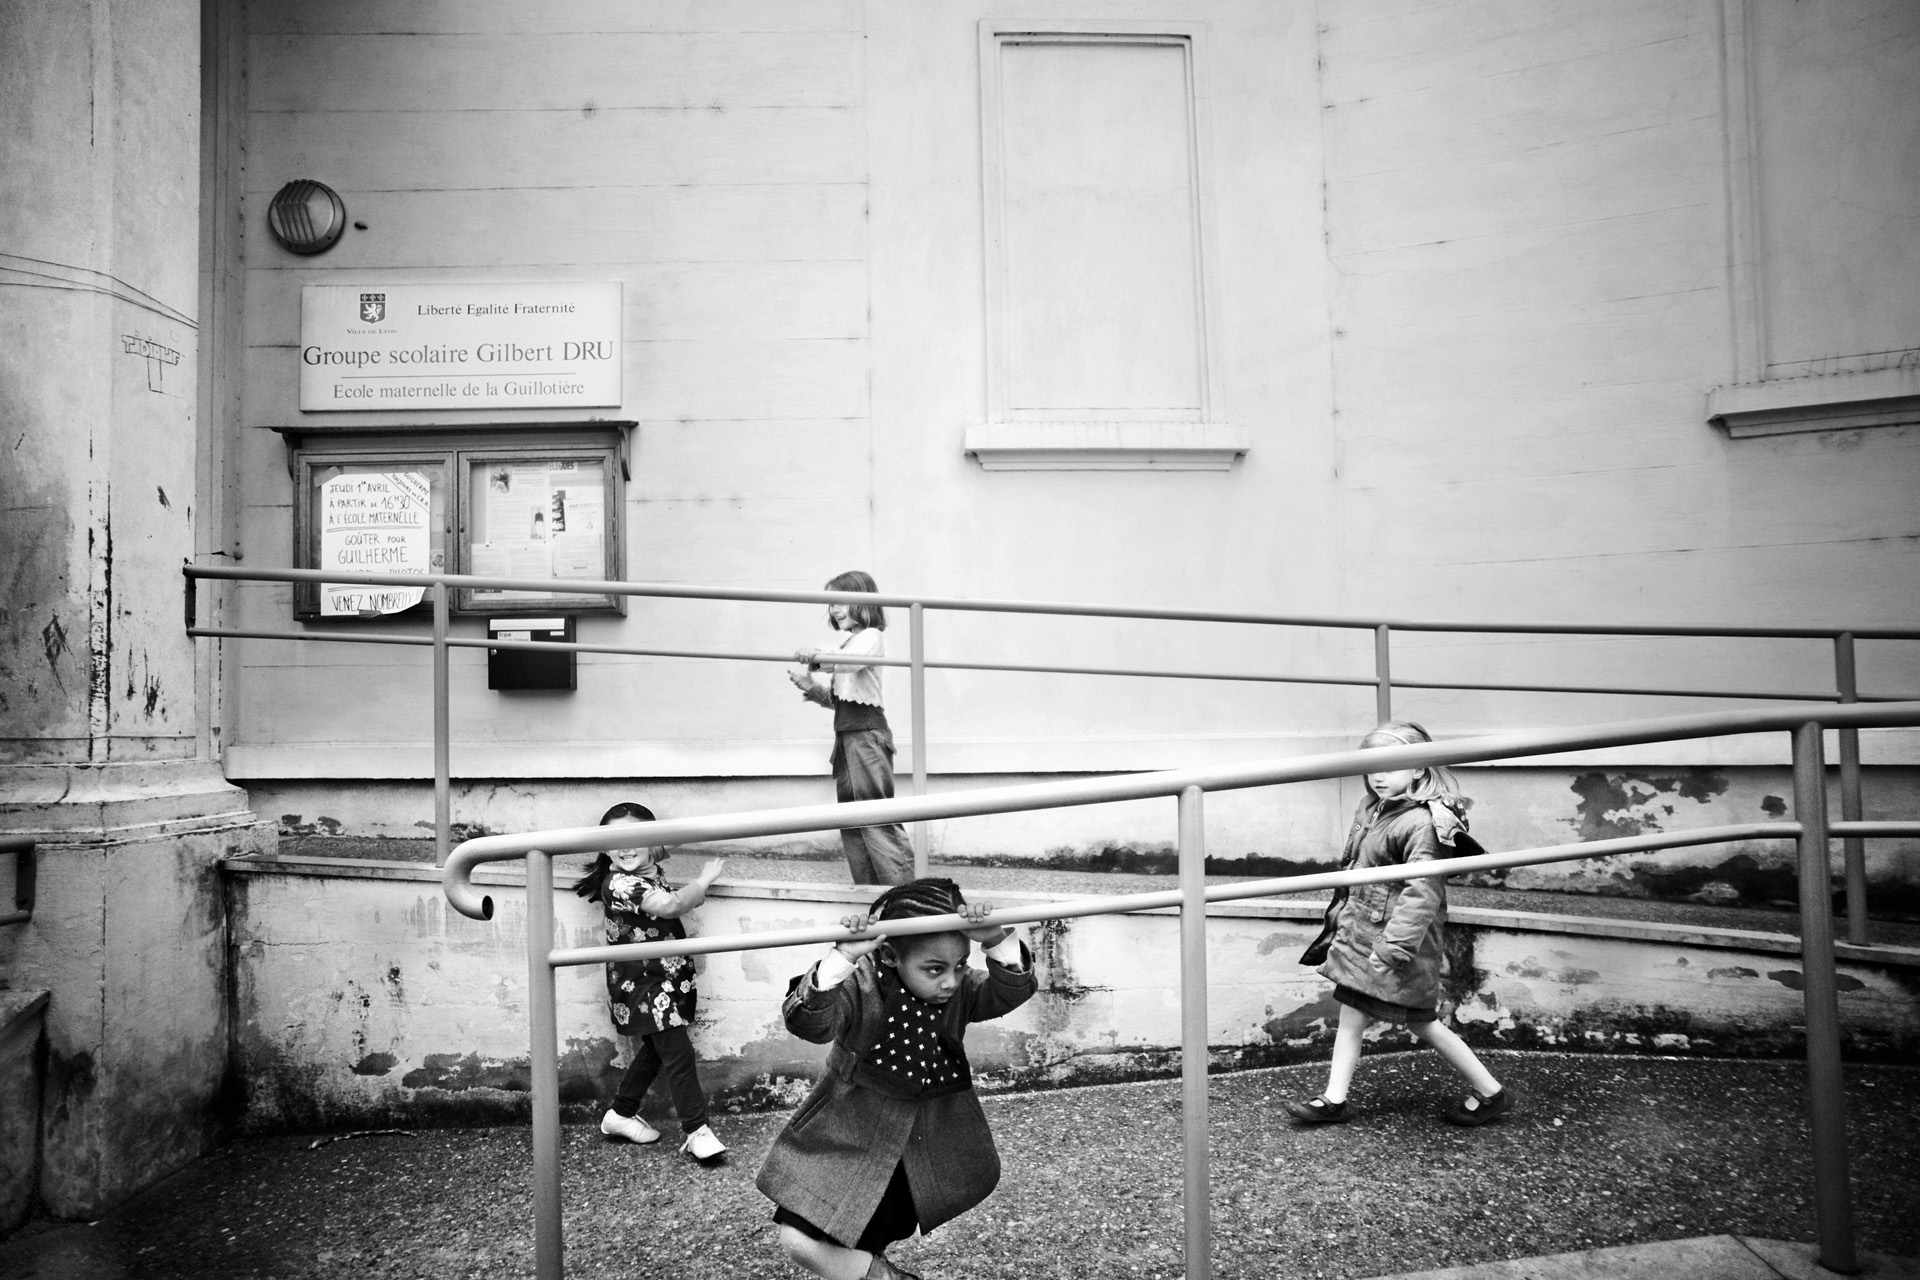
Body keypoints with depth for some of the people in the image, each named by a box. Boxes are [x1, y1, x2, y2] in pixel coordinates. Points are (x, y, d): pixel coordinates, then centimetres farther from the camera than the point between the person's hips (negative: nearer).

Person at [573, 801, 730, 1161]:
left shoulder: (648, 871, 3)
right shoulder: (619, 884, -23)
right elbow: (669, 905, -35)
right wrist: (703, 881, -21)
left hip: (664, 979, 9)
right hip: (642, 985, -9)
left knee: (655, 1049, 20)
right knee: (678, 1053, -8)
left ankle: (620, 1114, 35)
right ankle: (696, 1131, -2)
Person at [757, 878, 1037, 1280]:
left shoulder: (960, 990, -9)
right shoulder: (859, 989, -21)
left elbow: (1013, 991, -22)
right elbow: (806, 1022, -37)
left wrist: (997, 940, -40)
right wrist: (842, 957, -51)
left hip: (923, 1147, 3)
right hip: (847, 1142, -2)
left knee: (865, 1248, 13)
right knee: (800, 1240, -14)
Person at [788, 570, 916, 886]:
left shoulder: (870, 637, -4)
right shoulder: (846, 643, 20)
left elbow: (849, 662, -27)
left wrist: (819, 657, -42)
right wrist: (812, 688, 3)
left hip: (866, 732, -9)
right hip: (846, 734, 9)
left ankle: (904, 887, -9)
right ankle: (869, 890, 13)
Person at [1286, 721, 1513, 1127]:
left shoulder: (1423, 823, -22)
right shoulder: (1372, 810, 6)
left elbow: (1421, 892, -27)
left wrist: (1396, 943, -29)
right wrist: (1340, 911, 24)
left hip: (1399, 940, -8)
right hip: (1360, 932, 8)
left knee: (1423, 1022, 5)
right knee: (1350, 1014, 10)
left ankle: (1492, 1093, 22)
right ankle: (1334, 1099, 19)